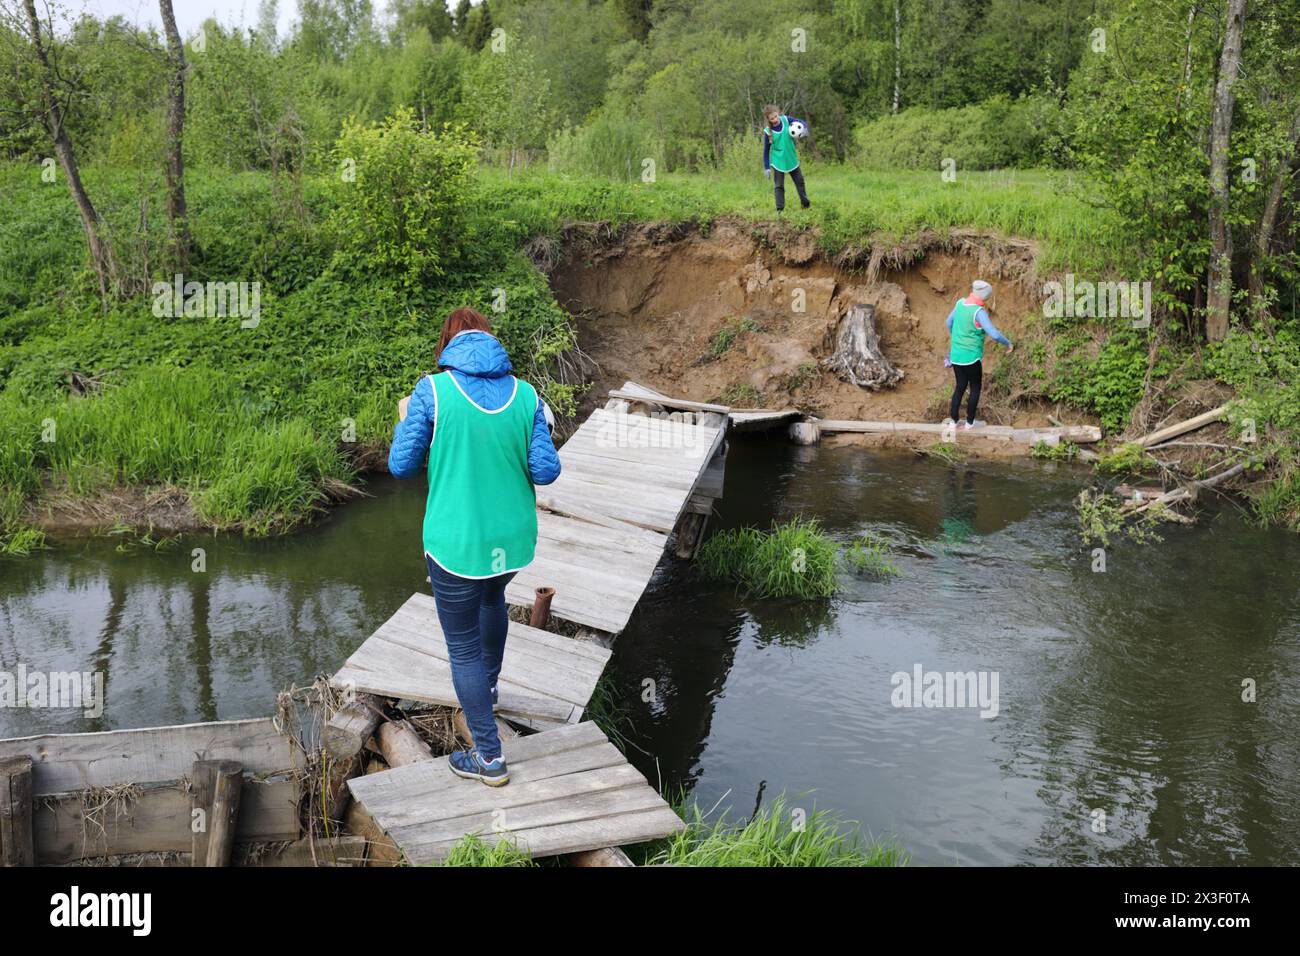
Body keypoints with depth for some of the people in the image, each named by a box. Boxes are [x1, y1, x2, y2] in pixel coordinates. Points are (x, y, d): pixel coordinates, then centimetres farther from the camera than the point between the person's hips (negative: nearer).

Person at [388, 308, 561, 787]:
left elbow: (401, 465, -7)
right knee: (492, 598, 35)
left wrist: (404, 420, 12)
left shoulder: (432, 391, -13)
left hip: (457, 544, -4)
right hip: (513, 539, 4)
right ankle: (488, 685, 55)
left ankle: (490, 757, 17)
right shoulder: (525, 395, -5)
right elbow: (546, 470, -5)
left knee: (463, 647, 10)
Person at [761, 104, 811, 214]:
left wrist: (802, 128, -28)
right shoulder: (768, 131, -15)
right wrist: (766, 167, -8)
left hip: (791, 159, 4)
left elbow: (802, 123, -3)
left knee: (800, 181, 13)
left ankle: (806, 205, 28)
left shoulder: (785, 119, -9)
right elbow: (766, 150, -7)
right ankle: (780, 210, 3)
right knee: (779, 186, -3)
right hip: (778, 162, -4)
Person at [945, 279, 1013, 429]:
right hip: (971, 357, -6)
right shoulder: (979, 312, -21)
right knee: (975, 388, 12)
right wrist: (1008, 343, -8)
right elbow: (994, 334, -25)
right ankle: (970, 422, 17)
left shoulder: (960, 303, -1)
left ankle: (953, 420, 16)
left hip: (956, 354, 6)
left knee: (960, 386, 17)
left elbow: (949, 321, 16)